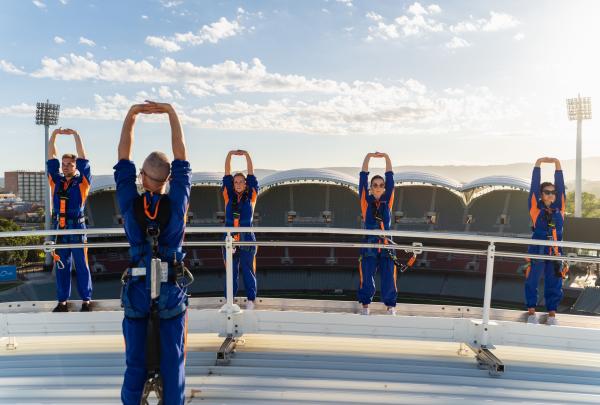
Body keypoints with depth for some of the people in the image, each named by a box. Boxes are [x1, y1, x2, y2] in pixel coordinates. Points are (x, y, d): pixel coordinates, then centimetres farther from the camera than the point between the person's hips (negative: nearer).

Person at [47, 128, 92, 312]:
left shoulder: (82, 181, 1)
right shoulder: (56, 181, 10)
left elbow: (82, 159, -6)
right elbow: (51, 158, 7)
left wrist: (76, 135, -9)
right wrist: (54, 135, 0)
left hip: (77, 229, -3)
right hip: (59, 229, 4)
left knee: (82, 266, 3)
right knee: (61, 266, 8)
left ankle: (86, 300, 11)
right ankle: (62, 301, 17)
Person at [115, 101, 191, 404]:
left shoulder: (130, 204, -8)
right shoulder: (177, 203, -11)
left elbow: (123, 158, 0)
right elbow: (181, 157, -4)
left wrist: (131, 114, 6)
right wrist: (171, 112, 1)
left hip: (136, 291, 1)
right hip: (171, 292, -1)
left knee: (135, 362, 13)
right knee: (173, 362, 10)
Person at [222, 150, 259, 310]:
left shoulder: (250, 197, 2)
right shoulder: (229, 197, 5)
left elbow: (251, 175, -2)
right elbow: (227, 175, 1)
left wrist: (247, 155, -6)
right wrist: (230, 155, -5)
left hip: (247, 242, -1)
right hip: (230, 241, 2)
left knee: (248, 271, 6)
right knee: (231, 272, 9)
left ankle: (251, 300, 17)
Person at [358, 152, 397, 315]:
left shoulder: (387, 200, 7)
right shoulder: (366, 200, 3)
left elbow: (390, 178, 4)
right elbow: (363, 179, -1)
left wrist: (386, 157, 0)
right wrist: (368, 157, -4)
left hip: (386, 245, 1)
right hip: (369, 245, -1)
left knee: (388, 279, 3)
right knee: (367, 278, 2)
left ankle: (390, 307, 18)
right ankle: (365, 306, 18)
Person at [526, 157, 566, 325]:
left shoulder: (559, 208, 8)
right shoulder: (536, 207, -1)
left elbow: (561, 186, 6)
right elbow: (534, 186, -3)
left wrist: (557, 165, 4)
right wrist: (538, 164, -4)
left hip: (555, 251, 3)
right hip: (537, 250, -3)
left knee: (554, 283, 7)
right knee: (532, 281, 2)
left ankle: (552, 314, 16)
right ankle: (531, 311, 13)